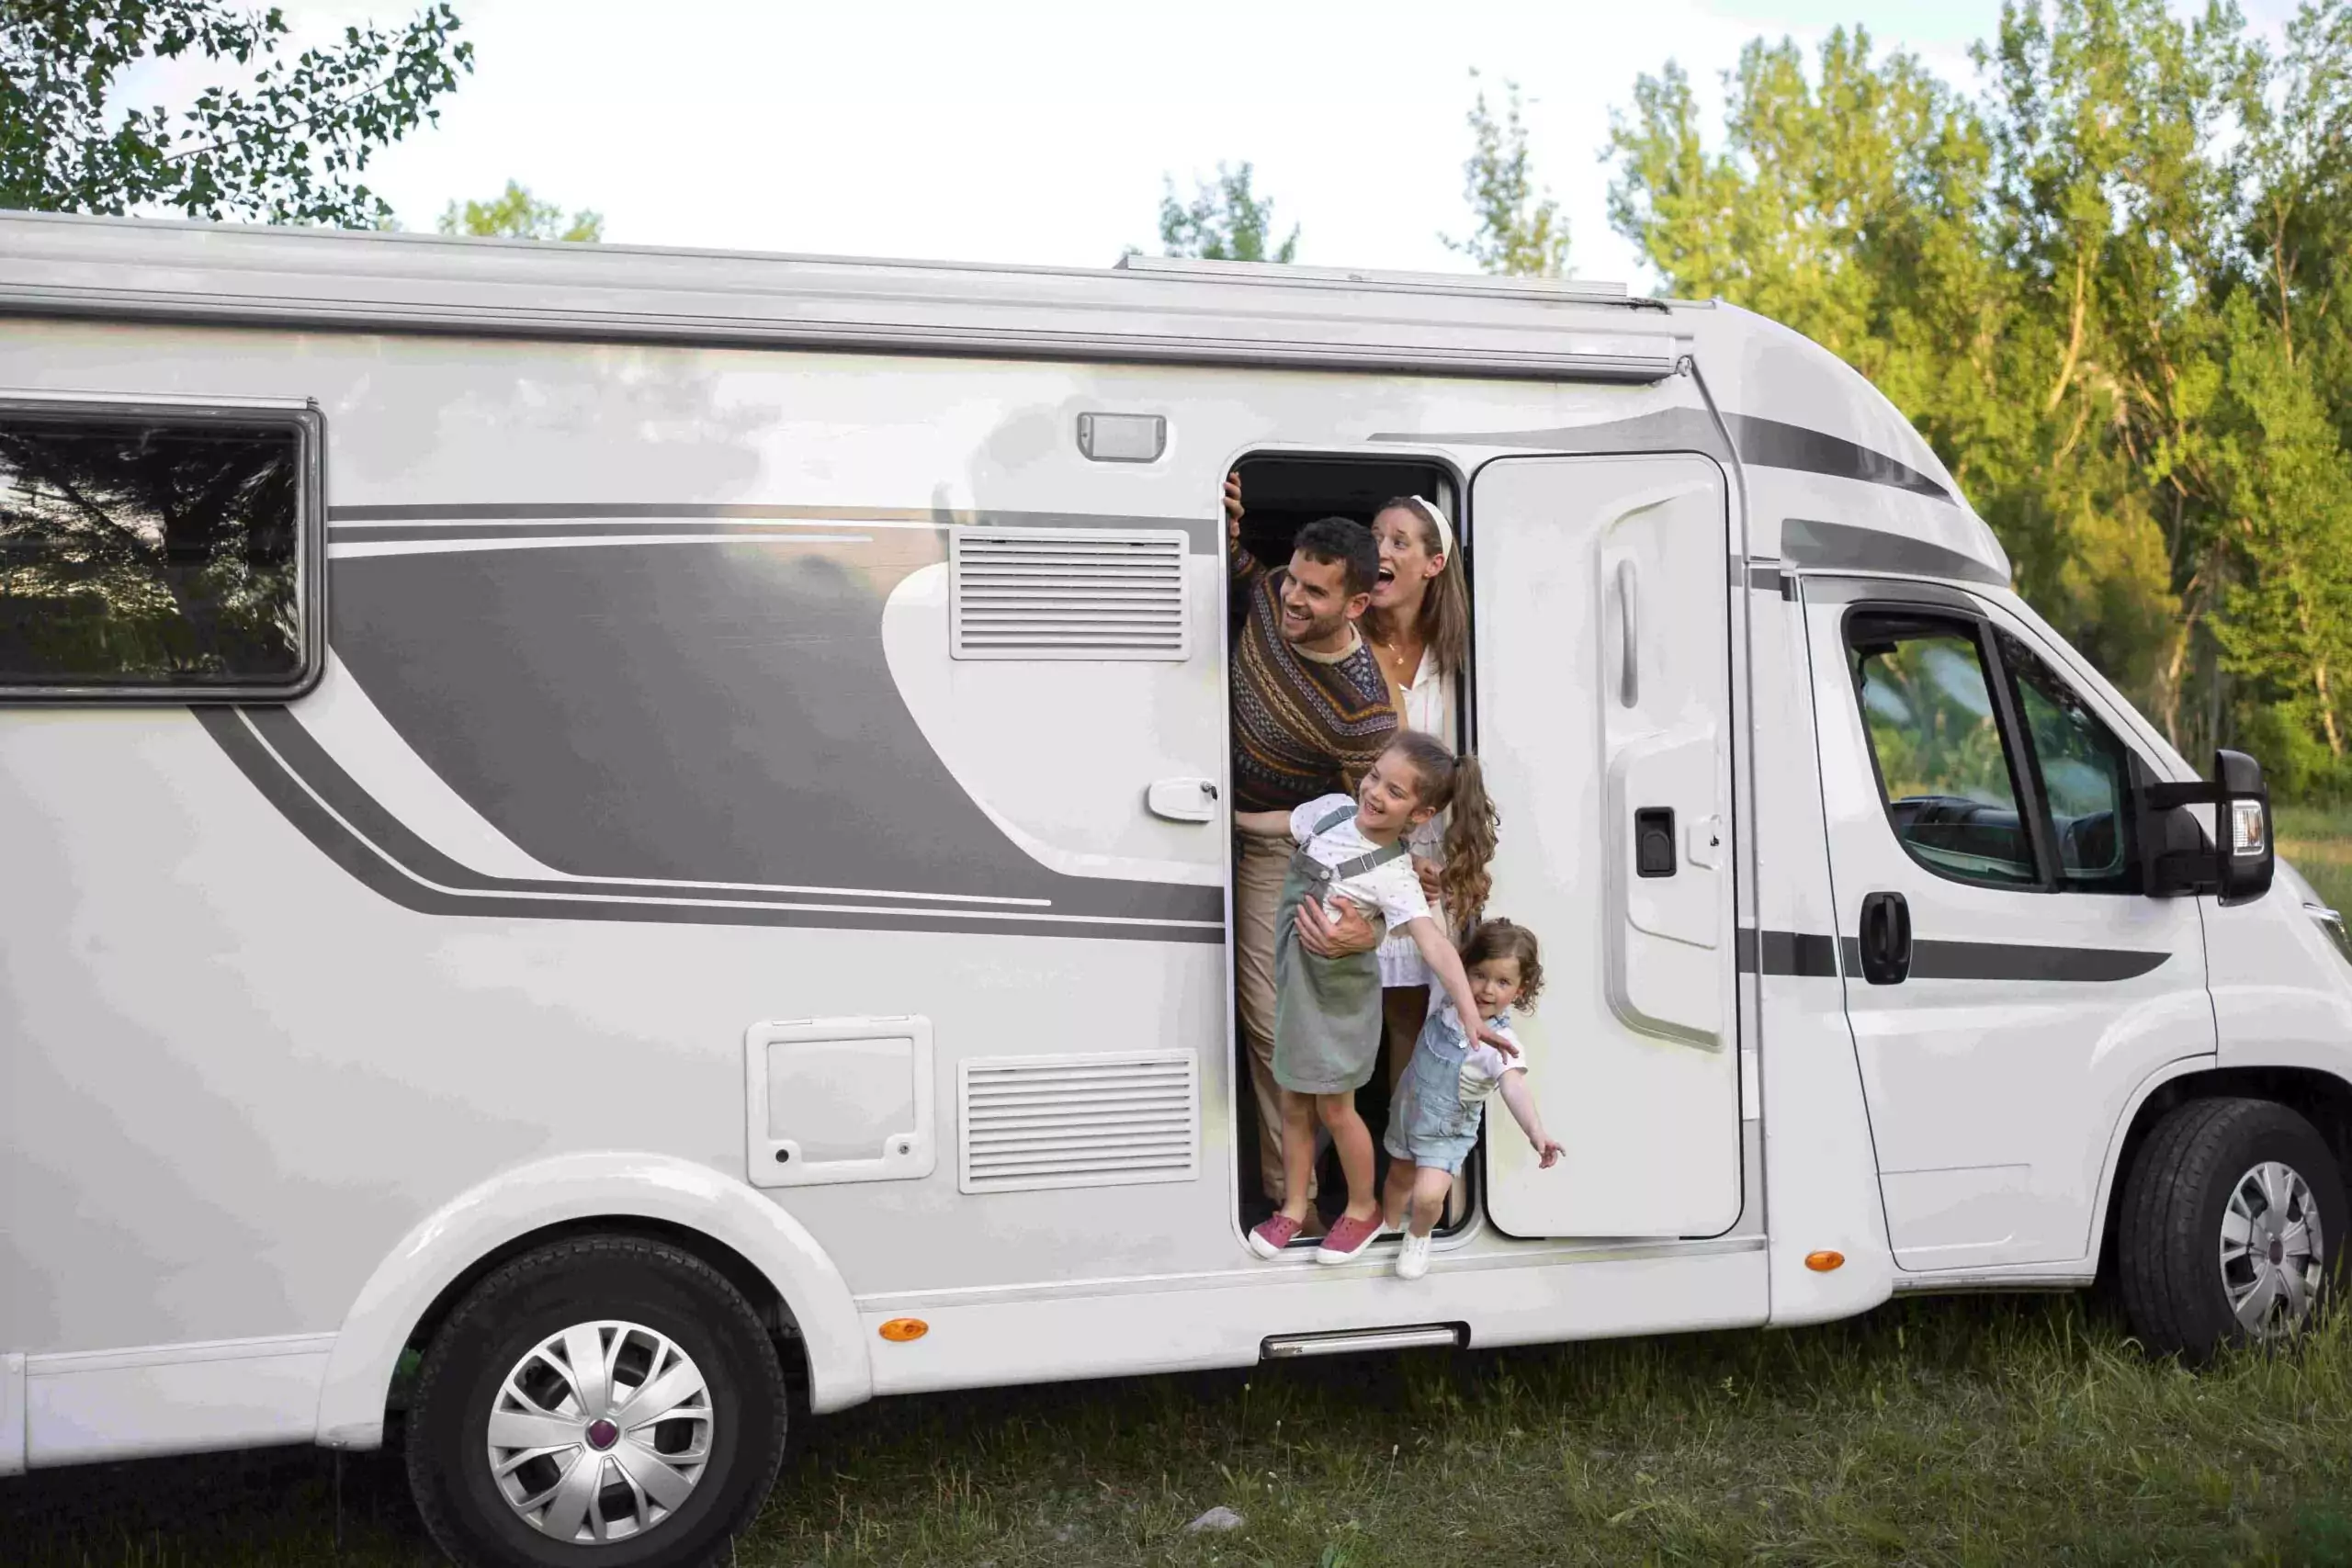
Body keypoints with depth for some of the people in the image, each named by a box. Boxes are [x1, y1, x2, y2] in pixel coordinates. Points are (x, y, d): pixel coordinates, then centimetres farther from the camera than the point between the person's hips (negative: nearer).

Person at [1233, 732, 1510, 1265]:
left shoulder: (1393, 876, -26)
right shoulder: (1333, 808, -9)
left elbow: (1435, 945, -37)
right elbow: (1281, 823, 13)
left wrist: (1472, 1016, -47)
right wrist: (1232, 817, 26)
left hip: (1339, 997, -6)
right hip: (1293, 983, 6)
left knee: (1333, 1107, 6)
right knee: (1294, 1104, 15)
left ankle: (1363, 1209, 29)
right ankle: (1293, 1208, 30)